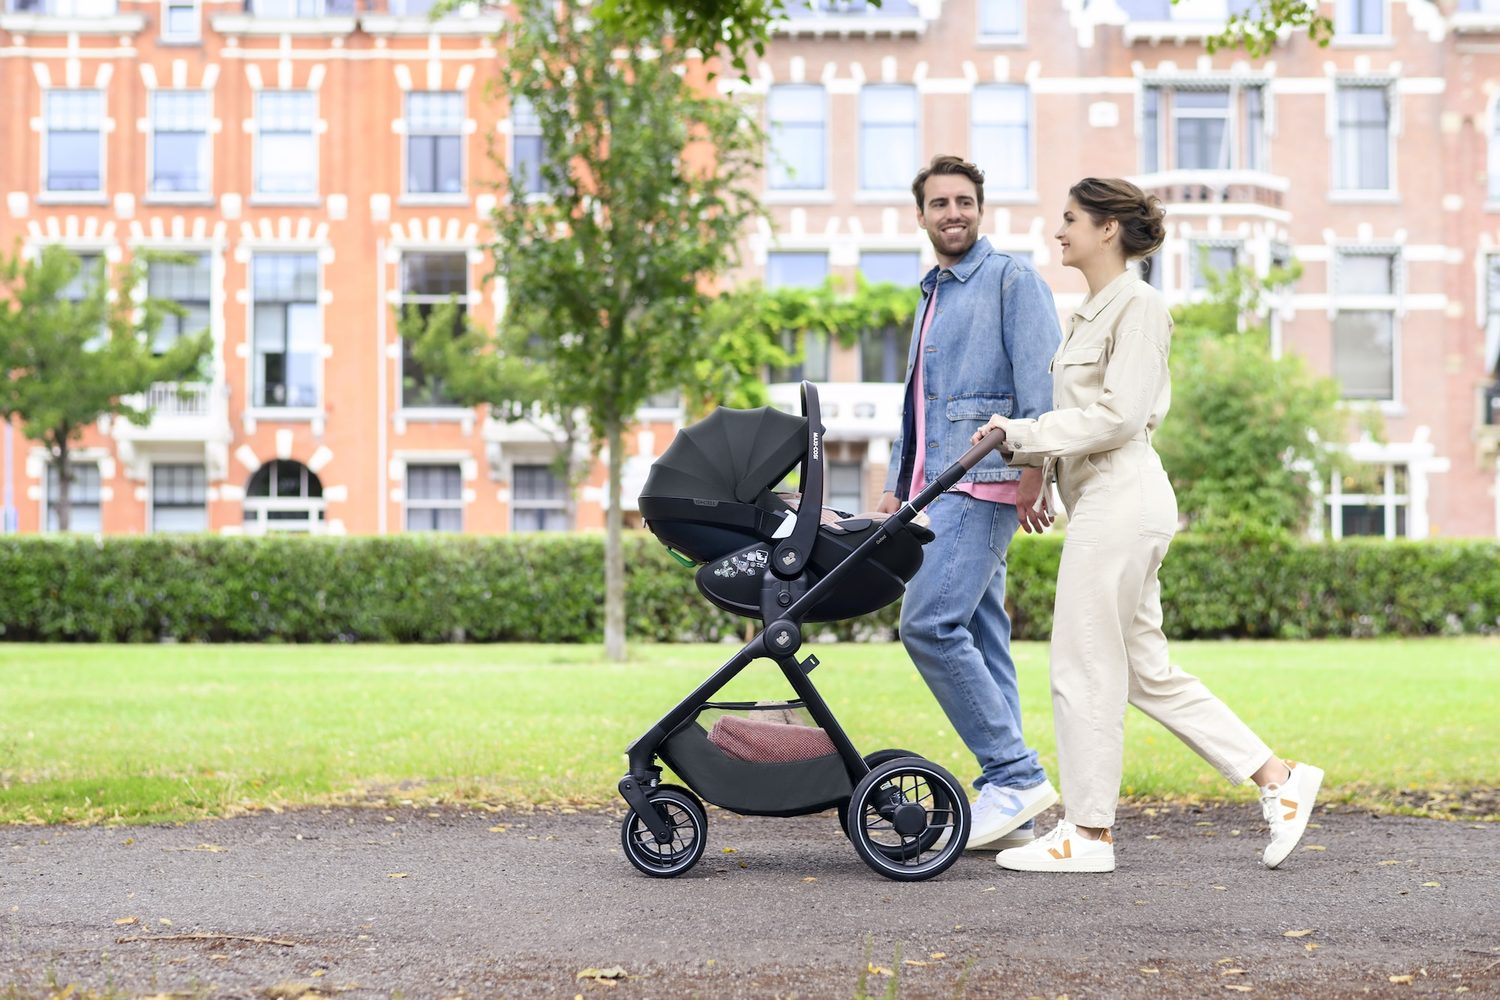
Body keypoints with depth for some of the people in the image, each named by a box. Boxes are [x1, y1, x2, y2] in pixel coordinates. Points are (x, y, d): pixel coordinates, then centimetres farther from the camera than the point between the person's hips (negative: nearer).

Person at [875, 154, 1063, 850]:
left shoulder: (1012, 281, -2)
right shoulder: (931, 297, 24)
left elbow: (1042, 385, -13)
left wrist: (1035, 475, -22)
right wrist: (895, 485, 23)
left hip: (982, 481, -9)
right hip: (938, 488, 9)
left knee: (929, 622, -19)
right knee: (981, 637, 6)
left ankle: (1015, 773, -14)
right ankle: (1008, 809, 7)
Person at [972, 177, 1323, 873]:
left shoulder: (1137, 304, -9)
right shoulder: (1094, 311, 19)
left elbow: (1119, 414, -17)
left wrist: (1026, 432, -14)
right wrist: (1020, 445, 9)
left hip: (1121, 498, -10)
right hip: (1104, 500, 10)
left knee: (1085, 665, -4)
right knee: (1146, 670, 11)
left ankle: (1088, 832, 4)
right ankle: (1278, 778, 14)